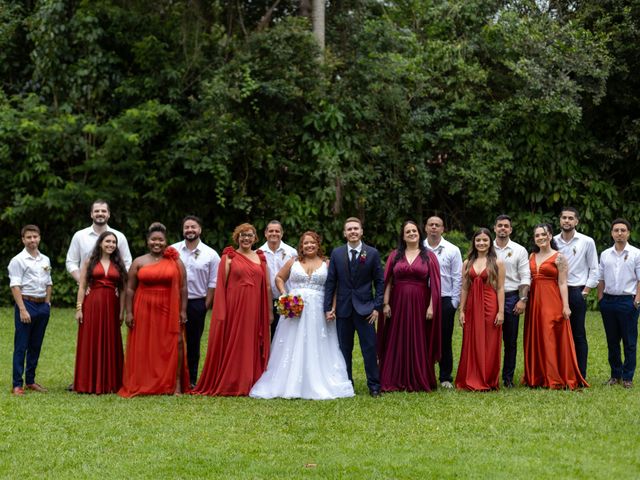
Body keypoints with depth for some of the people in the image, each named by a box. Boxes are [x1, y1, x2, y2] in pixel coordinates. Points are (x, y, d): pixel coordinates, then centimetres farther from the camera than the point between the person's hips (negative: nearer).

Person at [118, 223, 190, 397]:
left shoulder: (175, 262, 6)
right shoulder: (139, 262, 7)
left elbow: (183, 287, 4)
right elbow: (130, 289, 5)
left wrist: (183, 311, -3)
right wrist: (129, 312, -2)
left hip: (170, 311, -1)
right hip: (144, 311, 1)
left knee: (174, 345, -5)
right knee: (144, 347, 2)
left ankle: (176, 384, -1)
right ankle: (144, 385, 10)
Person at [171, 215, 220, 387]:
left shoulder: (211, 254, 1)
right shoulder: (172, 250, 3)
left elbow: (213, 283, 2)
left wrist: (206, 305, -3)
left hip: (197, 303, 0)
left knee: (193, 343, 7)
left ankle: (191, 380, 15)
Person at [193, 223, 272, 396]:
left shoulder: (260, 258, 13)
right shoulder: (229, 257, 3)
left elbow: (267, 287, 12)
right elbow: (221, 285, -2)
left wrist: (269, 311, 6)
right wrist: (221, 312, -9)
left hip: (254, 309, 3)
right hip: (233, 306, -3)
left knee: (252, 345, 5)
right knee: (232, 345, 1)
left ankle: (250, 383, 13)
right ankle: (228, 384, 7)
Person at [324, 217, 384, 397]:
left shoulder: (372, 253, 0)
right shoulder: (337, 253, 4)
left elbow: (379, 281, 2)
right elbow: (330, 281, 5)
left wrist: (377, 306, -5)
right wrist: (328, 307, -1)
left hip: (365, 308, -2)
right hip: (343, 308, 2)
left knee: (370, 348, -3)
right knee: (344, 349, 8)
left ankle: (374, 385, 5)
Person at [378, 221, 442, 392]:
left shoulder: (429, 256, 5)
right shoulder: (395, 255, 7)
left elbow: (434, 283, 0)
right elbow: (387, 281, 5)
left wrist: (431, 306, -7)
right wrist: (386, 304, -4)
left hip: (419, 304, -1)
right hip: (398, 303, 1)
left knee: (419, 342, 4)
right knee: (397, 342, 4)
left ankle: (419, 381, 13)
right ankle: (396, 381, 11)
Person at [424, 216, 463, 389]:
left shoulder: (452, 250, 3)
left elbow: (457, 277, 2)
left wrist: (454, 302, -3)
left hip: (445, 300, -1)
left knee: (445, 340, 3)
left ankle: (445, 377, 12)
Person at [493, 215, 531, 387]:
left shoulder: (519, 250, 6)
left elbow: (525, 277, 2)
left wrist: (523, 299, -8)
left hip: (511, 297, 0)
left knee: (510, 341, 4)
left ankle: (508, 378, 12)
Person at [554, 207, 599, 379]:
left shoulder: (587, 242, 0)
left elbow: (594, 270, 3)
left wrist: (585, 292, -3)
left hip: (577, 292, -2)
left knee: (578, 335, 0)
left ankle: (580, 376, 5)